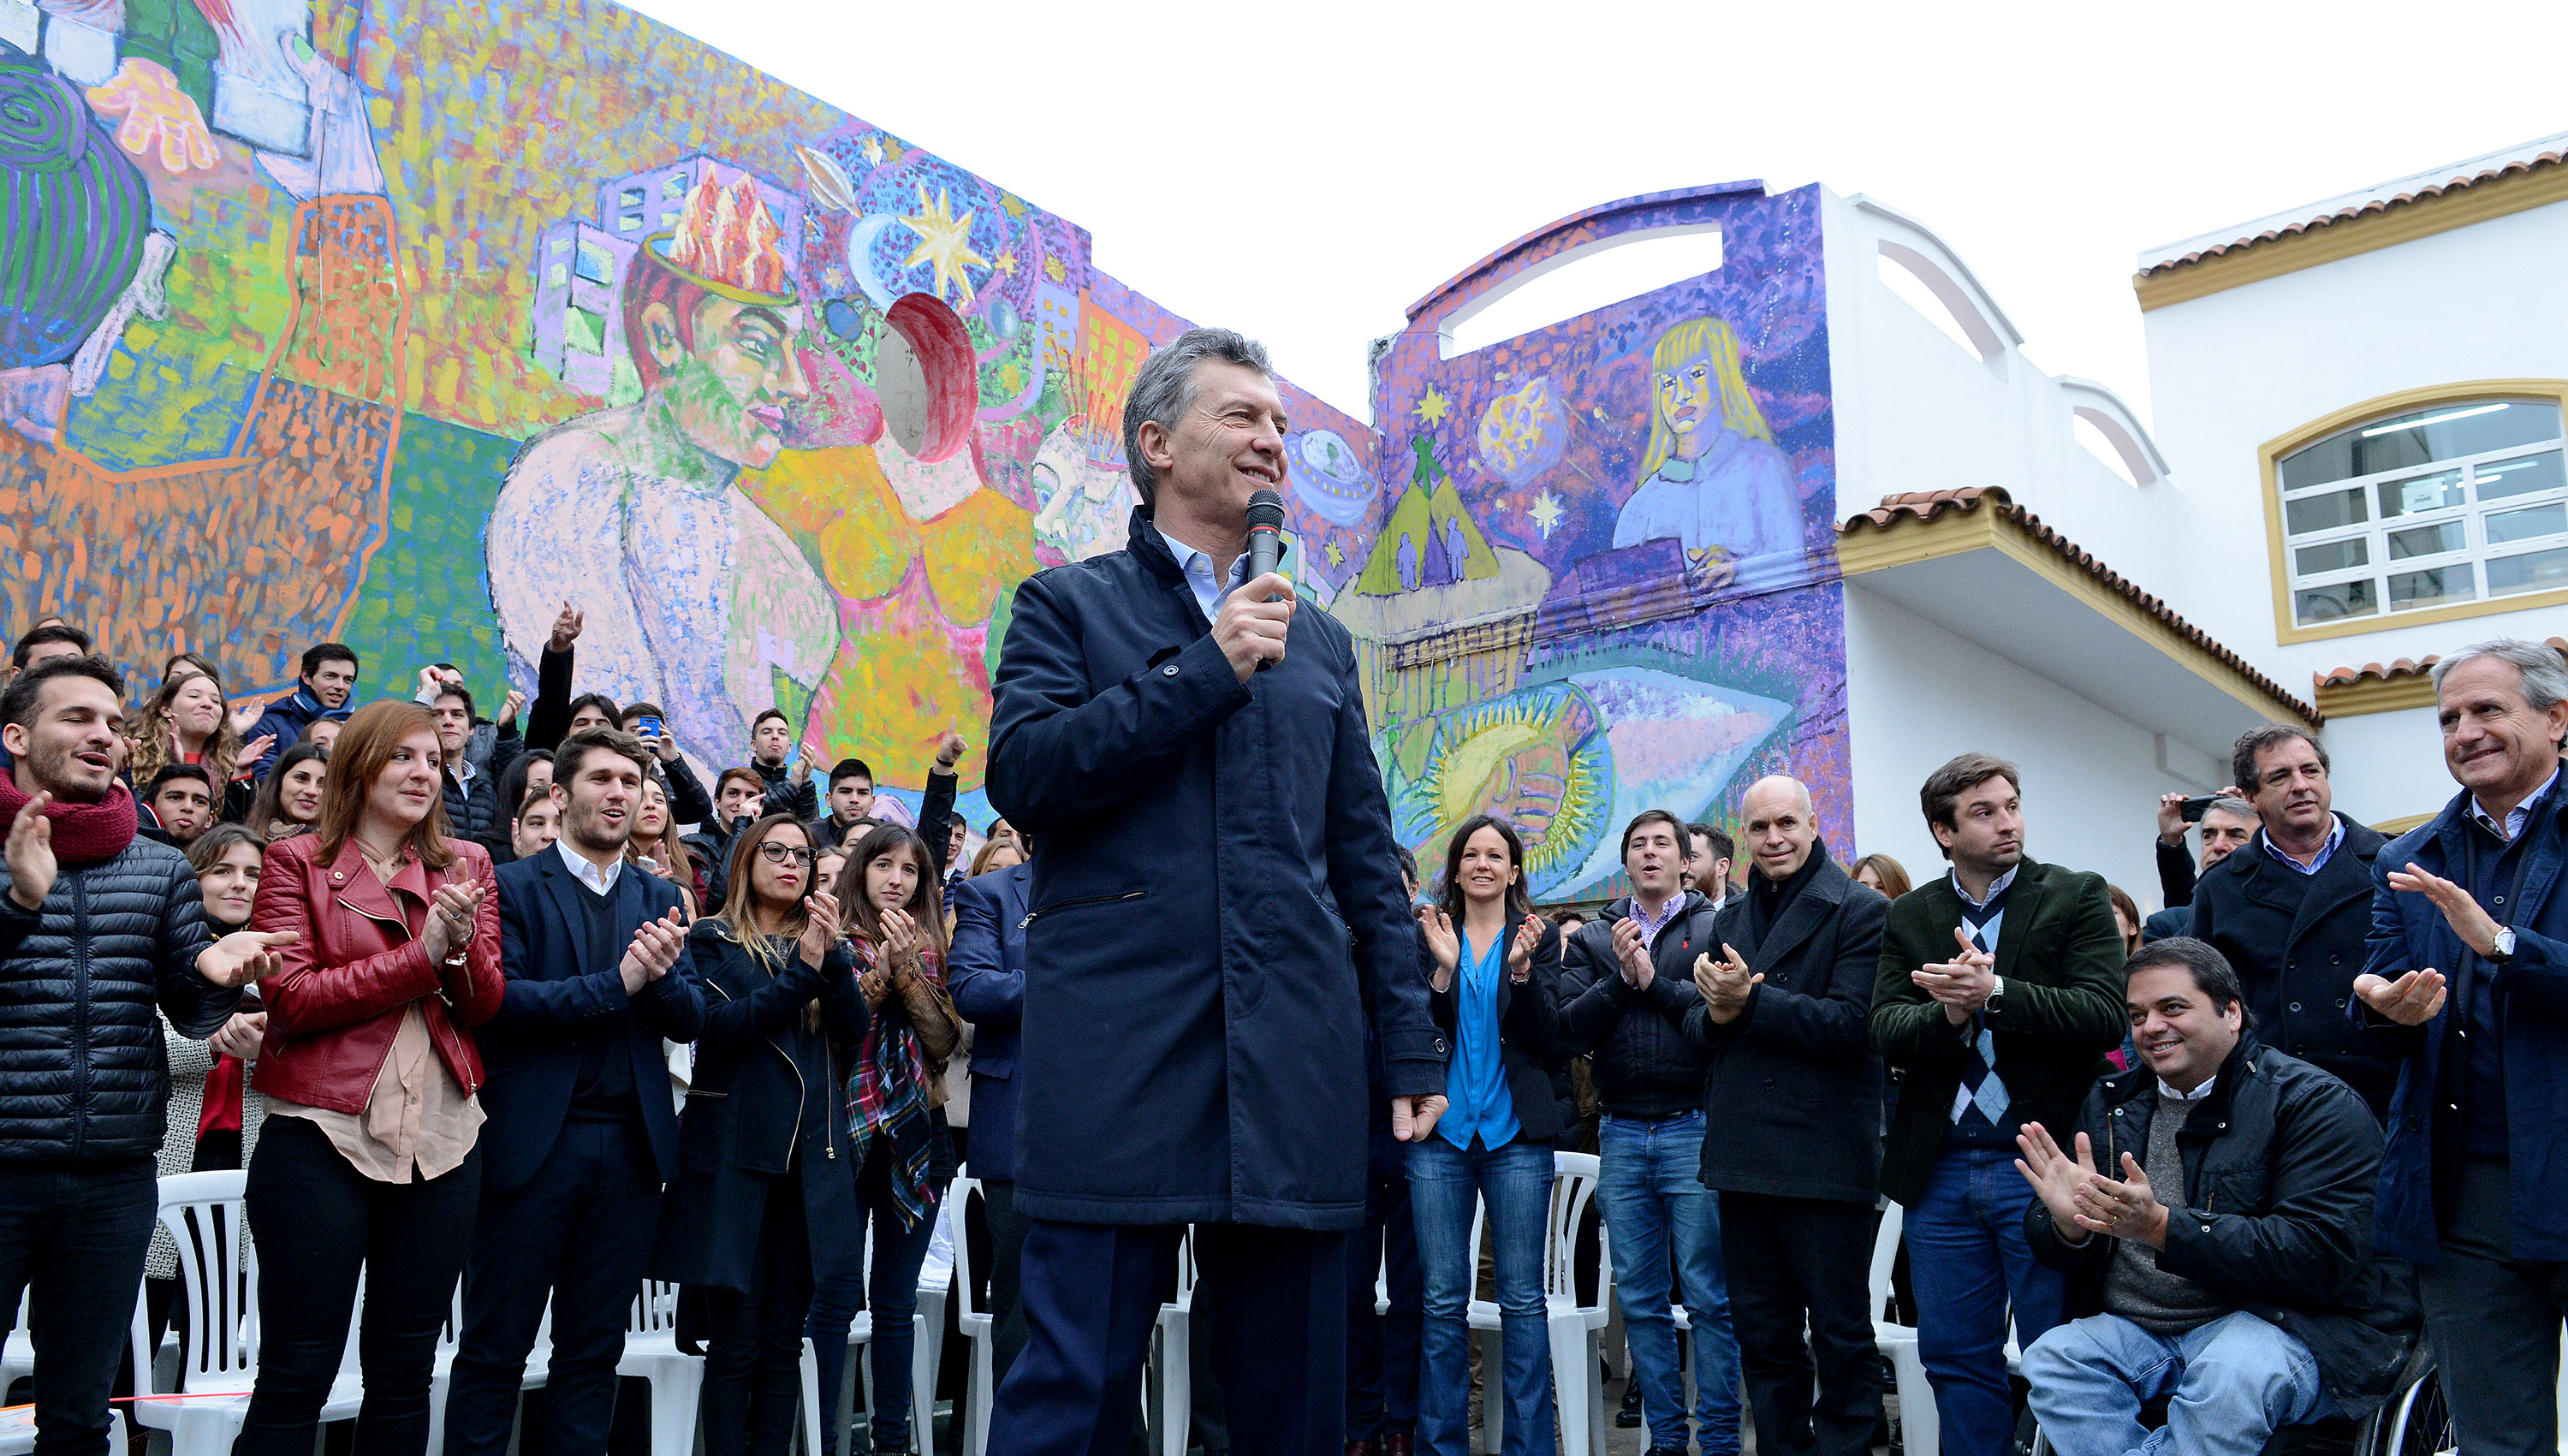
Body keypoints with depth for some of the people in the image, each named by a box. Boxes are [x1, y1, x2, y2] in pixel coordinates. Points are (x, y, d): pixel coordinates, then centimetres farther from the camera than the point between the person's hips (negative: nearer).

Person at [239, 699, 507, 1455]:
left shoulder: (467, 865, 10)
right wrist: (423, 952, -14)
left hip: (443, 1137, 4)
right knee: (296, 1377, 2)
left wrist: (463, 944, -16)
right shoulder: (296, 862, 1)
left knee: (405, 1370, 13)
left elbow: (487, 1006, 4)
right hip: (324, 1135, -3)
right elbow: (291, 997, -10)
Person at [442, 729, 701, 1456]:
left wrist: (662, 974, -16)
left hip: (630, 1144, 4)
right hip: (533, 1142, -4)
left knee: (594, 1349, 13)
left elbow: (691, 1020, 4)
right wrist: (616, 984, -19)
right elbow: (500, 999, -14)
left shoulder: (659, 899, 11)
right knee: (495, 1348, 6)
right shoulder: (513, 886, -2)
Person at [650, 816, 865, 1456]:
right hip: (736, 1148, -3)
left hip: (809, 1153, 4)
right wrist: (801, 971, -15)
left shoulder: (822, 942, 15)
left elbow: (852, 1029, 1)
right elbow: (718, 1028, -11)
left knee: (784, 1340, 7)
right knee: (735, 1338, -2)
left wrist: (831, 956, -12)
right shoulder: (712, 940, 4)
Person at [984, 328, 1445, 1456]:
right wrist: (1206, 670, -9)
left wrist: (1413, 1043, 10)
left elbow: (1366, 860, 18)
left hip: (1297, 1058, 4)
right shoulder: (1069, 603, 10)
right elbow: (1022, 773, -8)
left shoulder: (1320, 643, 21)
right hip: (1120, 1046, -4)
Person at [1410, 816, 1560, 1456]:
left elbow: (1546, 1038, -1)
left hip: (1515, 1133, 0)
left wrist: (1522, 971, -16)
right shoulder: (1429, 935, 7)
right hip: (1441, 1132, 1)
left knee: (1523, 1299, 1)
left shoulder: (1538, 937, 7)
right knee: (1442, 1300, 4)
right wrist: (1443, 970, -14)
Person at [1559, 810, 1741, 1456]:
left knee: (1708, 1296, -1)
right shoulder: (1593, 939, 11)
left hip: (1695, 1129, -3)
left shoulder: (1715, 930, 3)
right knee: (1640, 1298, 9)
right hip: (1622, 1135, 3)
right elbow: (1572, 1030, 1)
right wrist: (1620, 978, -11)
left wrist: (1656, 981, -12)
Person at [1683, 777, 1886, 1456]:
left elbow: (1850, 1023, -17)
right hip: (1744, 1157, 6)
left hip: (1825, 1156, -6)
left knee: (1841, 1334, 3)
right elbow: (1697, 1026, 13)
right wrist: (1716, 1014, -10)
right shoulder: (1729, 920, 14)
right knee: (1762, 1335, 15)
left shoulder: (1862, 912, -6)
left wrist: (1749, 1001, -20)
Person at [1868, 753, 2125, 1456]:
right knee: (1955, 1358, 12)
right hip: (1941, 1171, 3)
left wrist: (1994, 992, -22)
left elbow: (2105, 1016, -11)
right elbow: (1887, 1033, -1)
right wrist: (1948, 1013, -21)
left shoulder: (2078, 896, 0)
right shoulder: (1909, 916, 9)